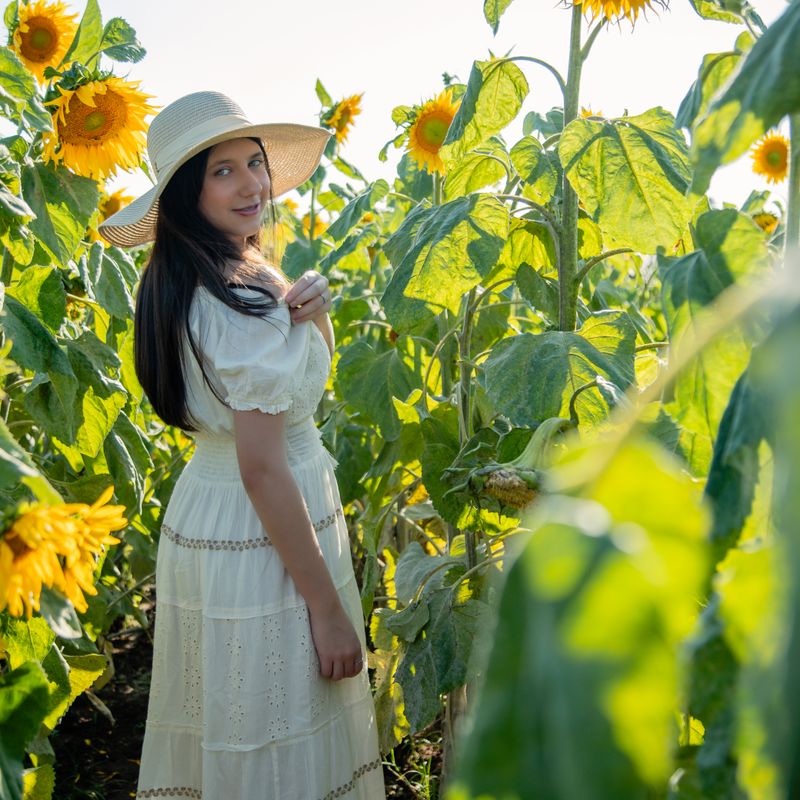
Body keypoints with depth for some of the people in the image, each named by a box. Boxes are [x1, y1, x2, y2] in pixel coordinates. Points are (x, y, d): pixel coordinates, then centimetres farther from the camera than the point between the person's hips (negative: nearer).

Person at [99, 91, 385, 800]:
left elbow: (313, 368, 16)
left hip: (199, 515, 9)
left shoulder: (180, 284, 6)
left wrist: (313, 309, -6)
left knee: (214, 736, 23)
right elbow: (263, 472, -23)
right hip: (259, 538, -9)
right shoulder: (244, 303, -22)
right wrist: (328, 607, -19)